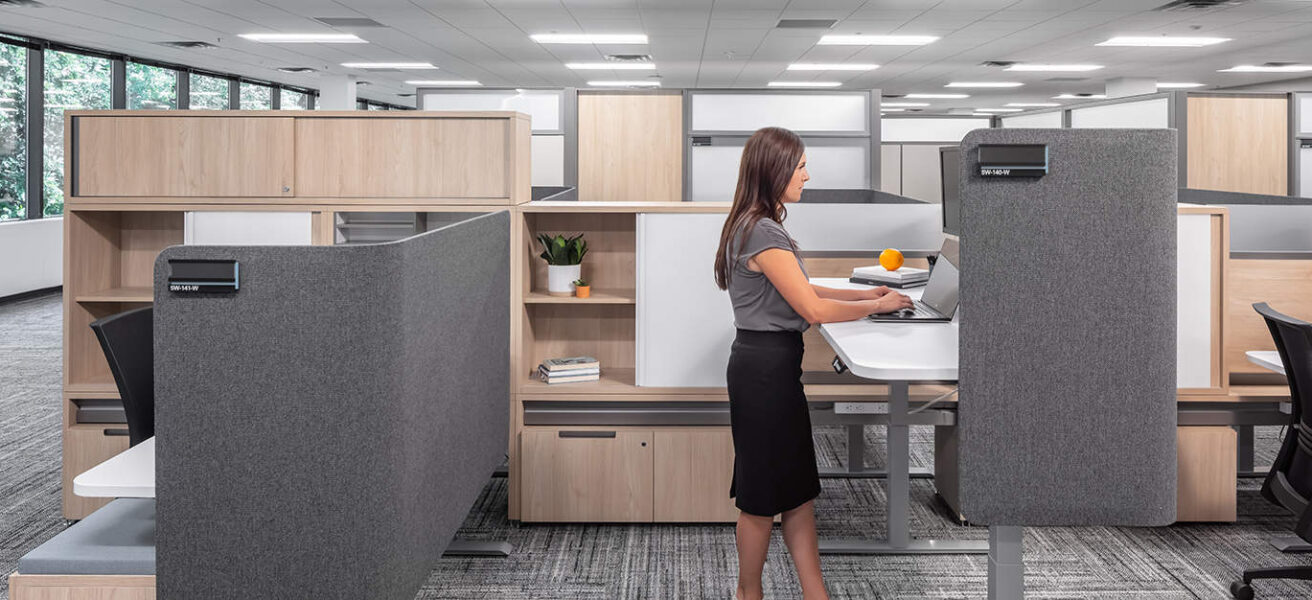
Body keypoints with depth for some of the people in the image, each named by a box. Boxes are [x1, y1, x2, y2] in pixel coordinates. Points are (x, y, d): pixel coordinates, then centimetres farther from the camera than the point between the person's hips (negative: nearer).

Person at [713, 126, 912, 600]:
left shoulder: (755, 225, 13)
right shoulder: (763, 233, -20)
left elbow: (797, 291, 18)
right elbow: (814, 309, -20)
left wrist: (864, 293, 13)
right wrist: (878, 306, -8)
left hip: (772, 364, 10)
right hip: (766, 367, -10)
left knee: (798, 488, 12)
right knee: (764, 494, 4)